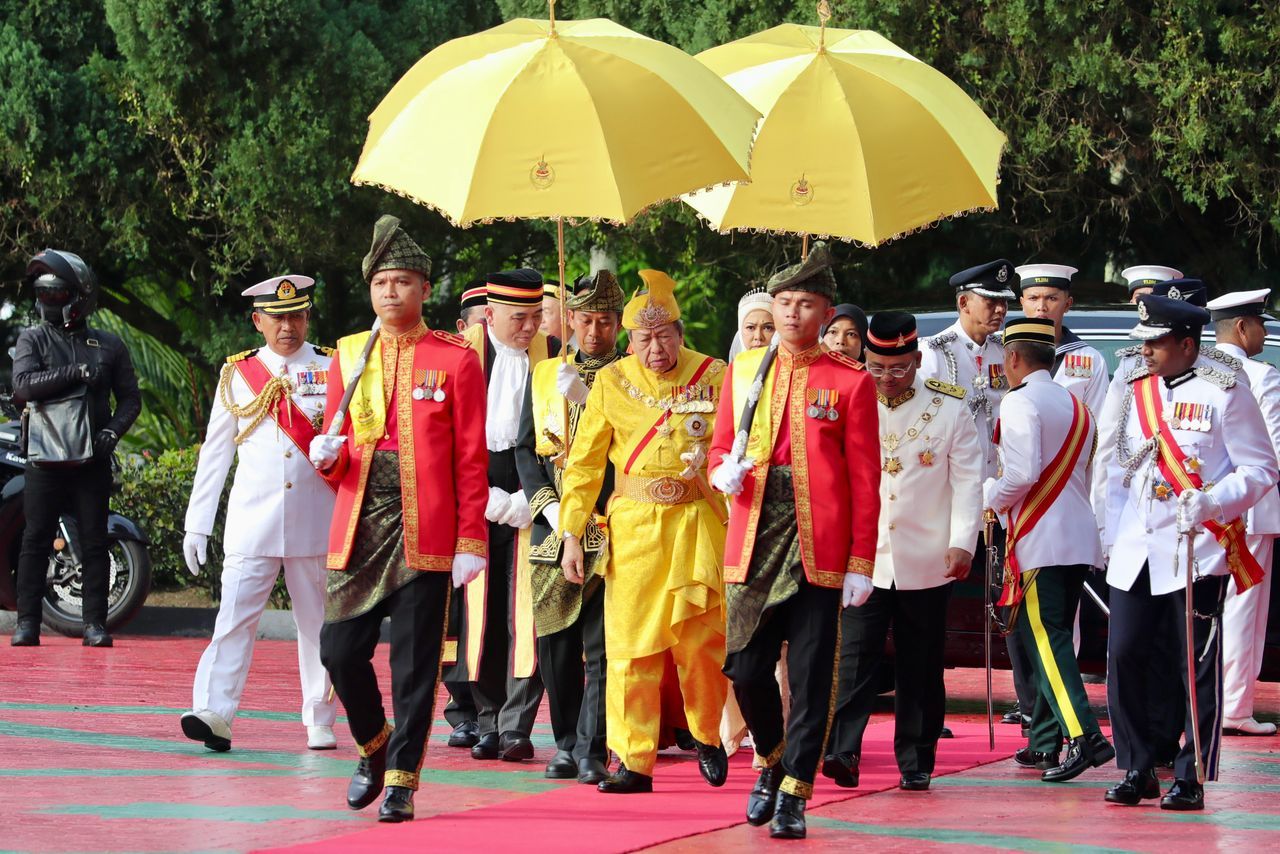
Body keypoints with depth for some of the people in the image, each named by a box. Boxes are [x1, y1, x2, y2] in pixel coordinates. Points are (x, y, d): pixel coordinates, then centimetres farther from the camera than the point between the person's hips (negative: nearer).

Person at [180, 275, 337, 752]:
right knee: (235, 614, -12)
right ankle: (214, 714, -20)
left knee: (317, 622, 6)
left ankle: (320, 723, 14)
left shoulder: (334, 369, 6)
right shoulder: (237, 375, 8)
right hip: (252, 521, 0)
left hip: (317, 521, 0)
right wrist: (197, 525, 8)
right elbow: (215, 453, 10)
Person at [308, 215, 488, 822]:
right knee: (340, 650, -1)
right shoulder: (348, 355, 10)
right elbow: (336, 451, 15)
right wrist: (328, 455, -10)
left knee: (416, 661, 0)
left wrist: (470, 541, -7)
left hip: (425, 534, -3)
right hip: (359, 529, 3)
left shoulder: (455, 360, 0)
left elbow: (471, 458, -2)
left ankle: (402, 780, 10)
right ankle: (373, 745, 25)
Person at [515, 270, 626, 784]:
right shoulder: (544, 376, 14)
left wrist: (587, 399, -13)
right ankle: (567, 743, 17)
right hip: (553, 528, 4)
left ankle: (592, 750, -7)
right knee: (556, 641, 6)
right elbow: (526, 449, 12)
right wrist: (549, 506, -2)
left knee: (602, 643, -8)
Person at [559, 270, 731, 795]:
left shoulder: (714, 376, 1)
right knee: (631, 643, -2)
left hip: (697, 521, -1)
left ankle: (707, 736, 22)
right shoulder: (611, 382, 4)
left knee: (700, 639, -2)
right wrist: (572, 535, 1)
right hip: (634, 526, 1)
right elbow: (583, 464, 6)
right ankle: (633, 762, 4)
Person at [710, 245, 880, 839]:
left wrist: (860, 564, -5)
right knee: (746, 668, 4)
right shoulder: (743, 371, 10)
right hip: (753, 544, 3)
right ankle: (771, 762, 29)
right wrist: (725, 473, -7)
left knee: (811, 674, -2)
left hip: (819, 551, -3)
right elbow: (720, 447, 19)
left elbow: (865, 479, -1)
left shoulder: (851, 382, -1)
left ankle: (793, 793, 6)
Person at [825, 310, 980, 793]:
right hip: (861, 559, 0)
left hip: (926, 565, 0)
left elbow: (967, 481, 3)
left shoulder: (949, 409, 4)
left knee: (921, 667, 6)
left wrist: (963, 543, -6)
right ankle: (843, 752, -20)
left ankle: (916, 762, 12)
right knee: (855, 657, -12)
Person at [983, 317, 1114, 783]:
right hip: (1079, 539, 8)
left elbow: (1023, 472, -20)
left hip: (1039, 541, -8)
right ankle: (1045, 743, 17)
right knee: (1050, 637, 14)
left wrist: (990, 495, -2)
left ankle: (1084, 736, -23)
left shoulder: (1021, 401, -9)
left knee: (1046, 639, -10)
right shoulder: (1075, 404, 17)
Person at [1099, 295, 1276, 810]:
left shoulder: (1223, 394, -6)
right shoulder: (1136, 391, 12)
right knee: (1125, 656, 1)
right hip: (1136, 551, 5)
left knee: (1198, 666, -1)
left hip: (1198, 550, -5)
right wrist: (1112, 537, 15)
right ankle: (1137, 770, 12)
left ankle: (1191, 777, 6)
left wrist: (1211, 502, -21)